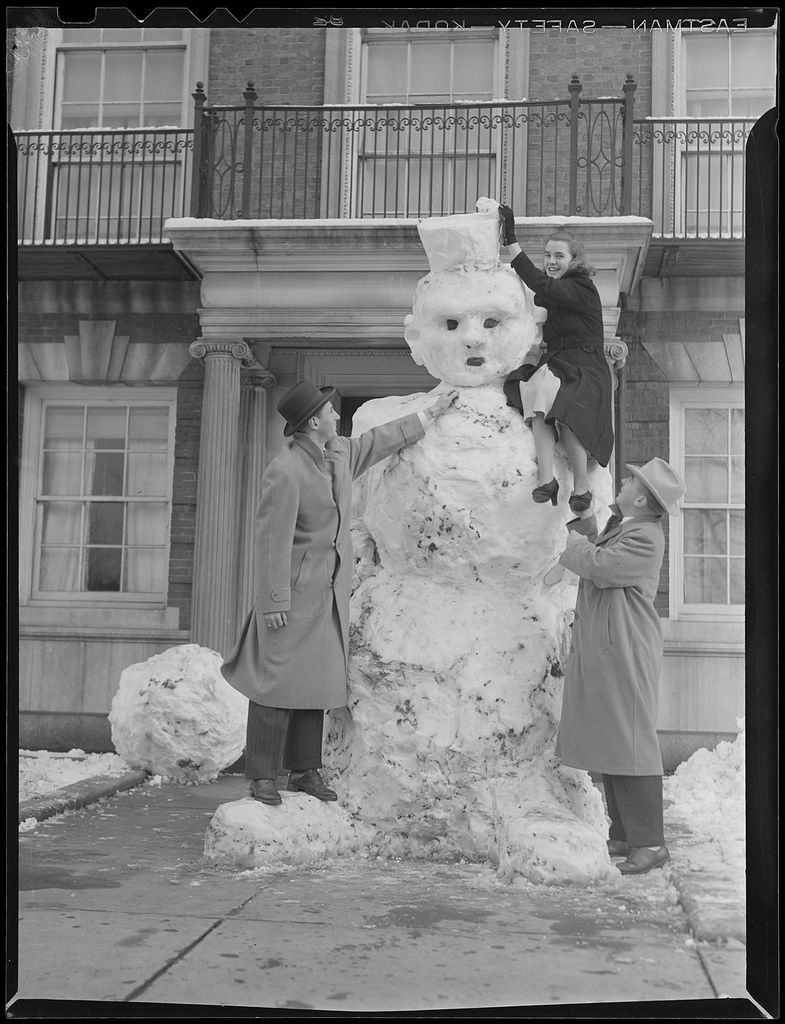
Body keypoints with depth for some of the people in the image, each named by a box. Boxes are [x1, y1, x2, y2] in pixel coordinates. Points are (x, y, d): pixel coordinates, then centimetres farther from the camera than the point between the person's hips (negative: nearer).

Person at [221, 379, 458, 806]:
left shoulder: (339, 452, 7)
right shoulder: (284, 472, -18)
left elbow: (378, 441, 26)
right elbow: (273, 541, -18)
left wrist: (429, 414, 31)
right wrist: (274, 602, -18)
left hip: (329, 594, 8)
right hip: (294, 594, -8)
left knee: (318, 683, 9)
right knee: (280, 682, -4)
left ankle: (305, 771, 16)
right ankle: (262, 775, 5)